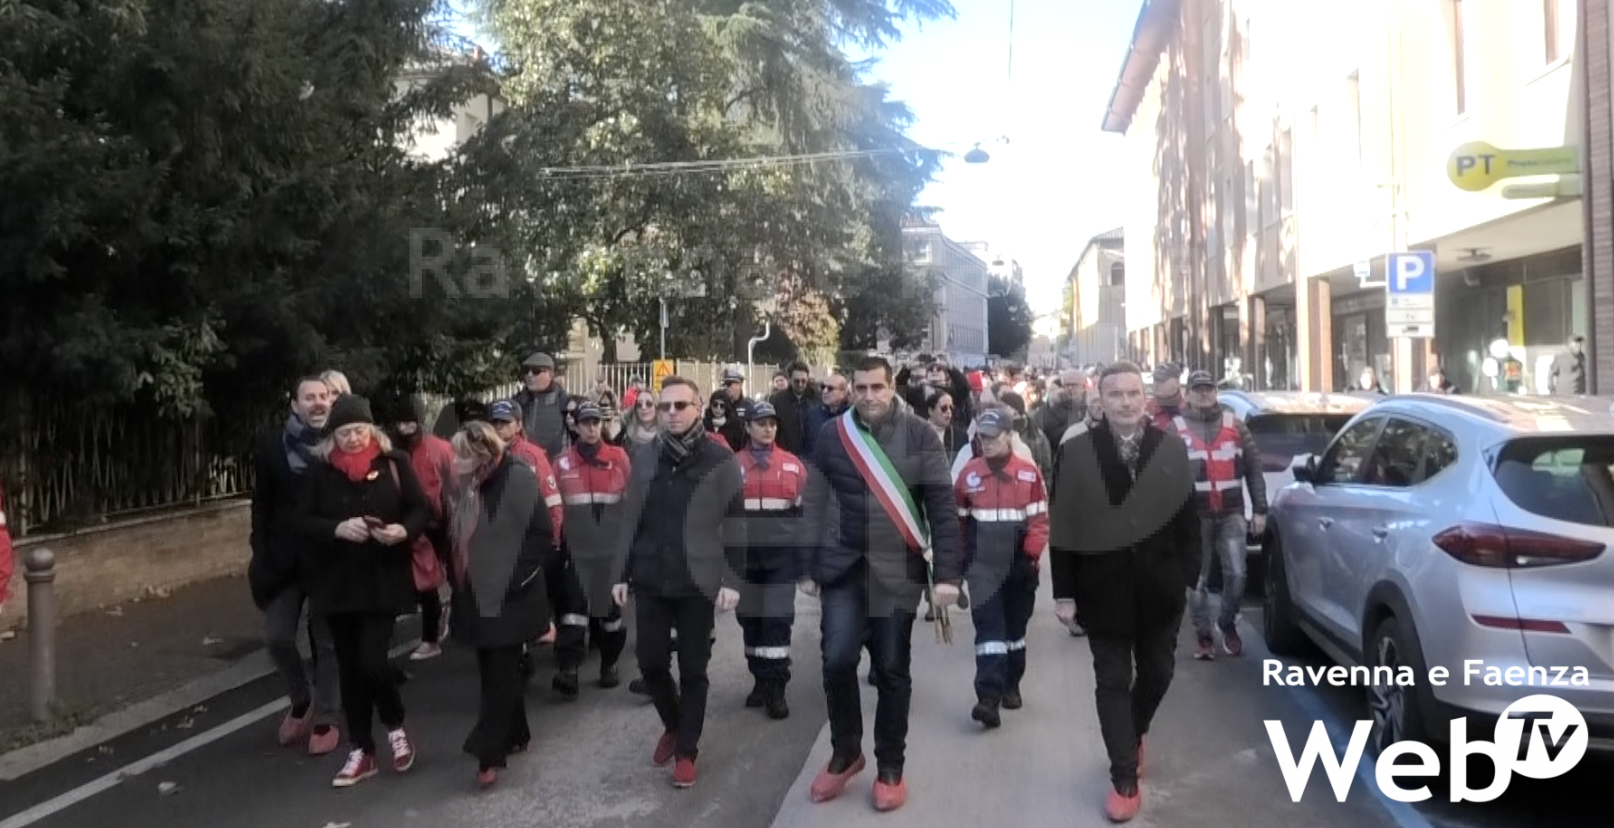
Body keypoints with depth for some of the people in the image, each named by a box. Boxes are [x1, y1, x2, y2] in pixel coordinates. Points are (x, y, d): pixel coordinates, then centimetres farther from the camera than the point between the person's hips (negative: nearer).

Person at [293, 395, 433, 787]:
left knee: (372, 661, -12)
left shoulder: (394, 463, -2)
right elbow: (302, 522, -1)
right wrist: (338, 528, -19)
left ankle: (395, 727, 17)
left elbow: (421, 509, -1)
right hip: (337, 582, 3)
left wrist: (403, 530, -21)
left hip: (383, 581, -3)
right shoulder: (321, 471, 2)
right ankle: (361, 752, 22)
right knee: (349, 668, 9)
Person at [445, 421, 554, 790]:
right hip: (478, 596, 7)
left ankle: (490, 752, 2)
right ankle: (514, 735, 29)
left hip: (509, 599, -7)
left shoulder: (519, 480, -16)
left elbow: (544, 536, -15)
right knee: (494, 671, 15)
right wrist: (457, 578, 11)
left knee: (501, 675, -2)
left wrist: (517, 577, -17)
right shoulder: (467, 483, 6)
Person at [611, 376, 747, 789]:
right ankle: (673, 724, 34)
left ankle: (686, 750, 21)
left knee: (692, 669, 6)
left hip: (697, 584, -3)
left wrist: (732, 579, -12)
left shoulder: (720, 460, -5)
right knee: (650, 663, 7)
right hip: (650, 581, 3)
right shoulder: (645, 458, 6)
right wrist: (621, 574, 8)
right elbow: (630, 520, 10)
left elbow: (735, 524, -6)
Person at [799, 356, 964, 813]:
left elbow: (942, 505, -5)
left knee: (892, 668, 6)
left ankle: (890, 767, 23)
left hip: (898, 568, -1)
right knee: (837, 659, -7)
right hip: (844, 564, 1)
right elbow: (814, 505, 6)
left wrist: (948, 572, -10)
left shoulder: (918, 435, -5)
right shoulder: (832, 435, 0)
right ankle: (845, 752, 18)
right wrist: (807, 566, 5)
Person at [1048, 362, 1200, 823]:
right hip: (1104, 589, -2)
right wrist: (1064, 591, -6)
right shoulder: (1076, 452, -6)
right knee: (1112, 681, 4)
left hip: (1160, 588, 2)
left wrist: (1190, 577, -2)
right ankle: (1125, 778, 14)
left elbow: (1187, 518, 2)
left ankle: (1134, 734, 44)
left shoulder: (1172, 449, -1)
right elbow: (1063, 527, -5)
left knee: (1157, 672, 15)